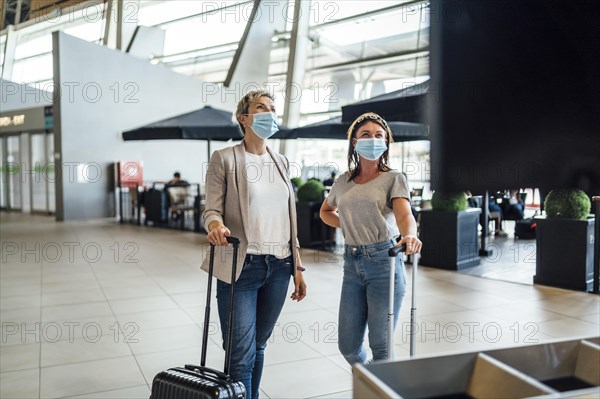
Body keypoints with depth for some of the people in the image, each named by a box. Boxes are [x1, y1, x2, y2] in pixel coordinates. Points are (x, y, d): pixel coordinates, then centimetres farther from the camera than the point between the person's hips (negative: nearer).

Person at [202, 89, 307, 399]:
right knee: (241, 355, -4)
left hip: (279, 267, 5)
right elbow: (212, 210, -6)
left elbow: (288, 218, 14)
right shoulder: (224, 159, -1)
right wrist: (215, 223, -30)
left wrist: (297, 267, 12)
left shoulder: (280, 162, 13)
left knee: (259, 346, 13)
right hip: (241, 267, -4)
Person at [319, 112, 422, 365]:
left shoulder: (394, 178, -1)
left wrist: (410, 235, -41)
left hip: (383, 261, -4)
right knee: (348, 346, 9)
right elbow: (325, 211, 28)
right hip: (352, 263, 5)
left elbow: (404, 214, -18)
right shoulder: (343, 181, 11)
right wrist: (349, 226, 9)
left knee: (381, 346, 0)